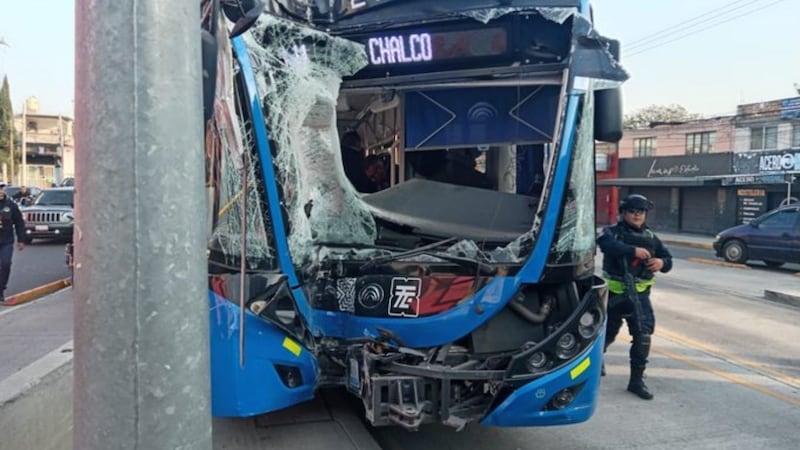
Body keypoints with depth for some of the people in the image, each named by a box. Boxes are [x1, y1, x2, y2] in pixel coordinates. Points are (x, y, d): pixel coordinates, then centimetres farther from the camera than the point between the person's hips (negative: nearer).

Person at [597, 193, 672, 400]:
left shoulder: (651, 237, 9)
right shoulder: (612, 232, -7)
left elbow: (667, 258, 10)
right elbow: (606, 244, -30)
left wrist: (662, 262, -14)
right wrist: (633, 250, -38)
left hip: (640, 294, 3)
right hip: (614, 293, -3)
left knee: (643, 336, -7)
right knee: (607, 333, 14)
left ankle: (637, 380, 3)